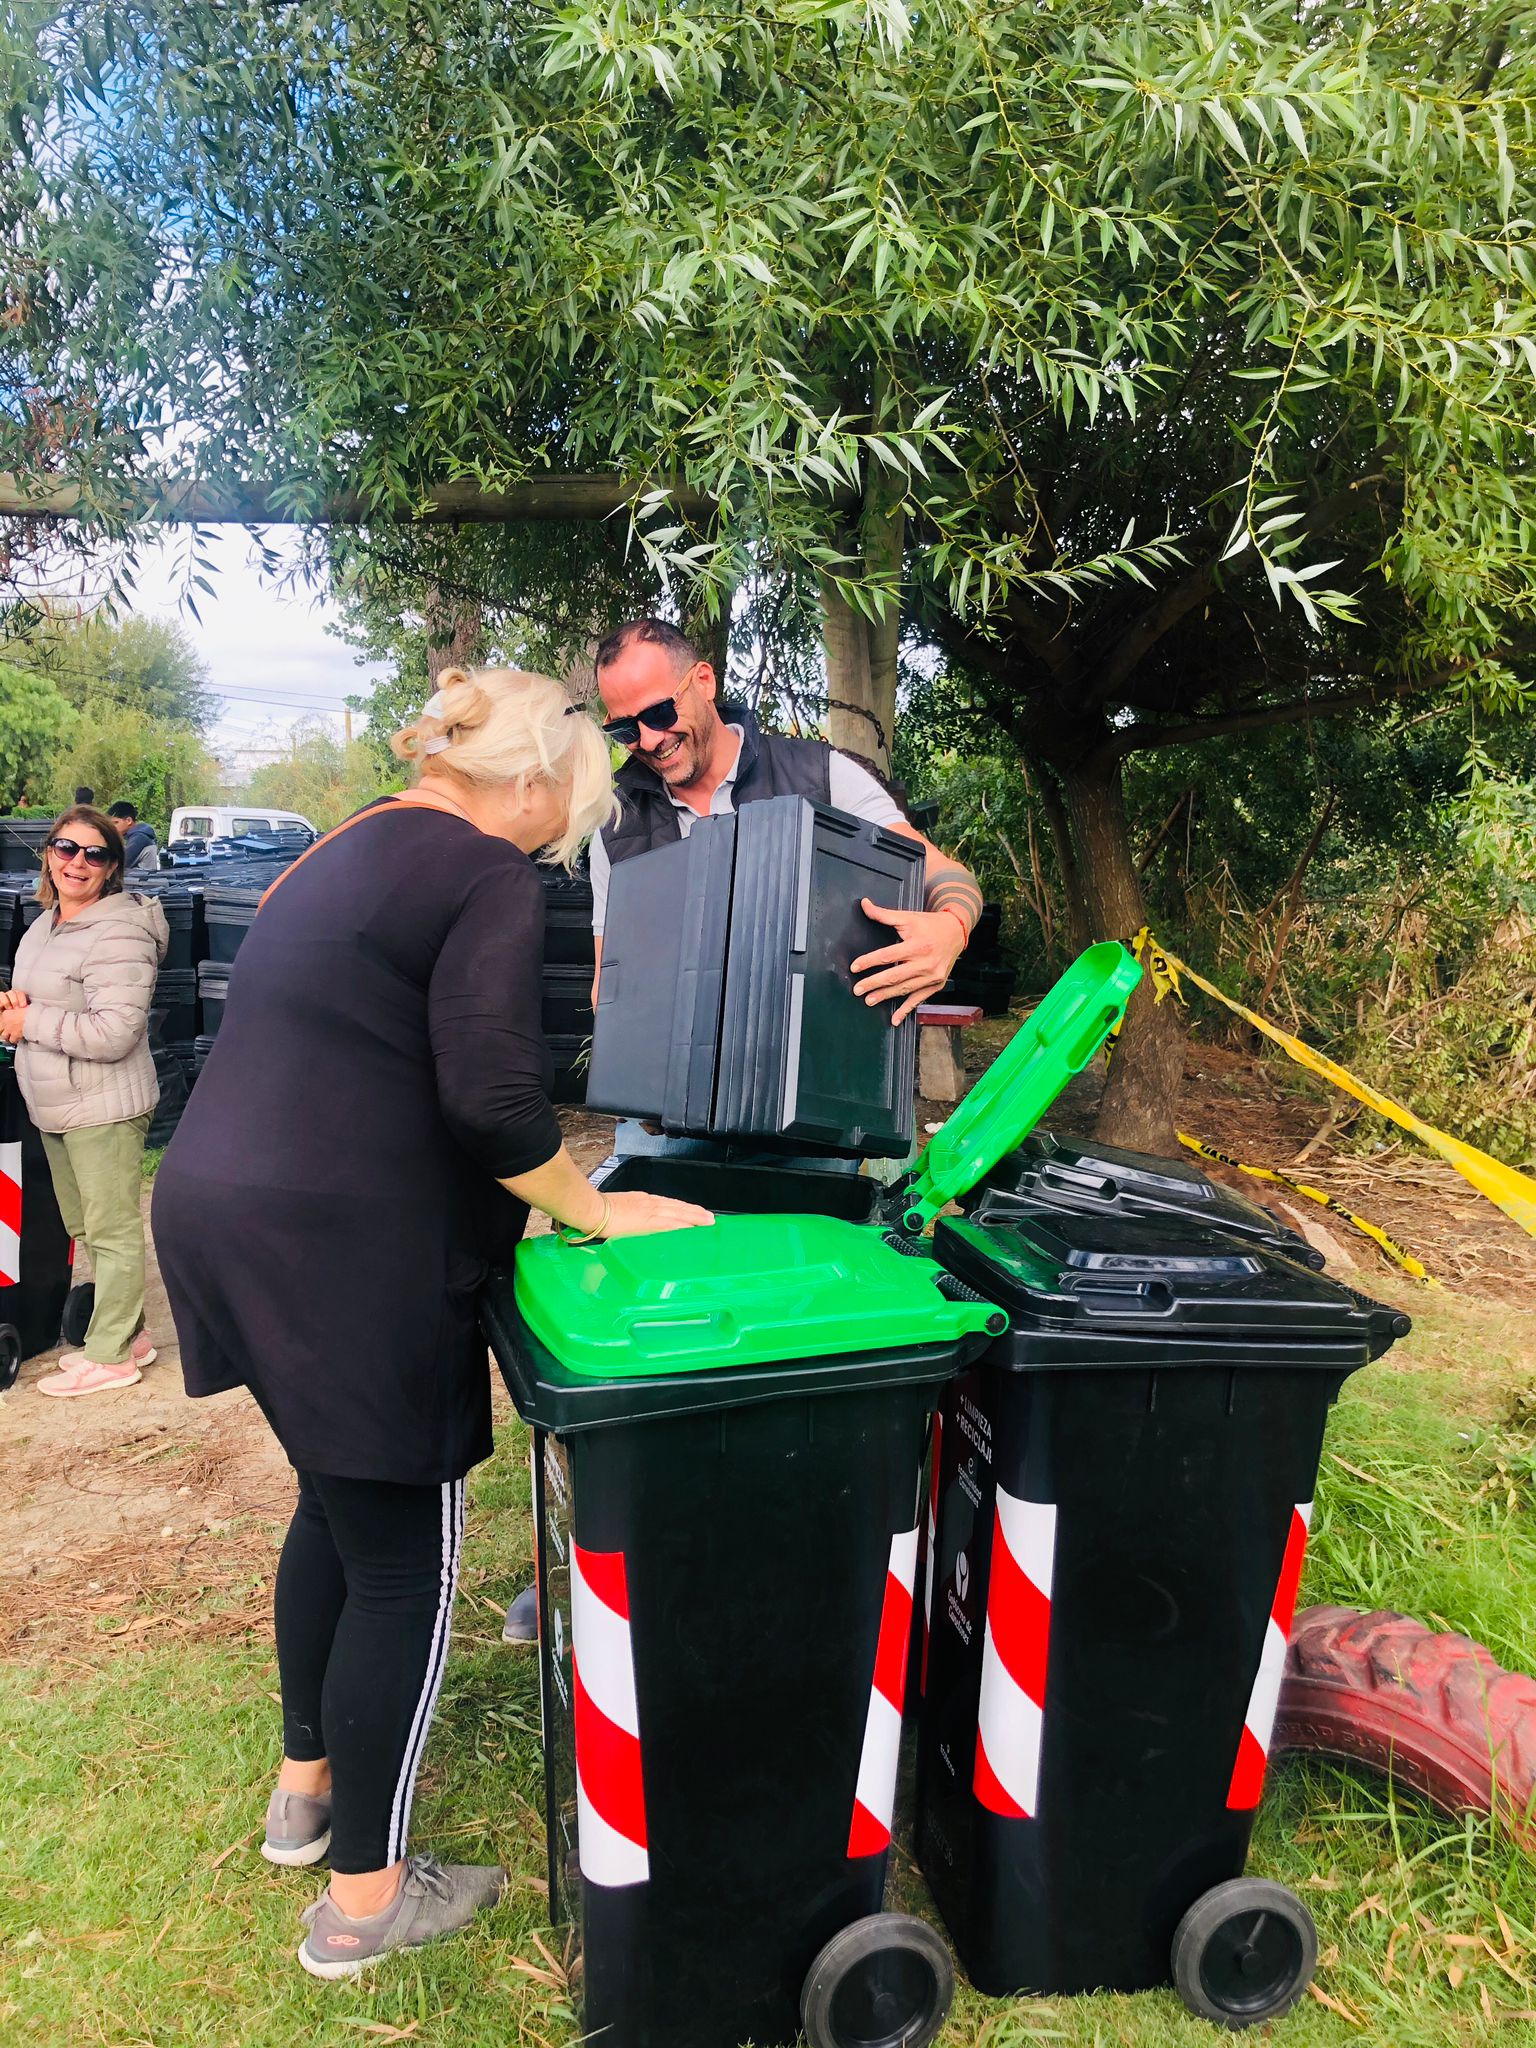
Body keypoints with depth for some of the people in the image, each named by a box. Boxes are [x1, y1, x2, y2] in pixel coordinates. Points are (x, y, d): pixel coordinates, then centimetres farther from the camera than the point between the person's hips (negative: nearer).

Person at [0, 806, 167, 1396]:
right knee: (86, 1229, 19)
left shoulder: (118, 933, -19)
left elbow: (114, 1033, -26)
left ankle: (109, 1356, 13)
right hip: (53, 1107, 10)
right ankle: (129, 1334, 32)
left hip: (104, 1109, -10)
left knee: (112, 1232, 2)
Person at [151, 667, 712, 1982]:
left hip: (224, 1211, 10)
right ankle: (364, 1897, 22)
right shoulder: (490, 876, -12)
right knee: (404, 1562, 5)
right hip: (338, 1251, -10)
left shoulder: (349, 852, 16)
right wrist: (589, 1211, -7)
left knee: (339, 1502, 26)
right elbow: (492, 1093, -22)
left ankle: (306, 1785, 44)